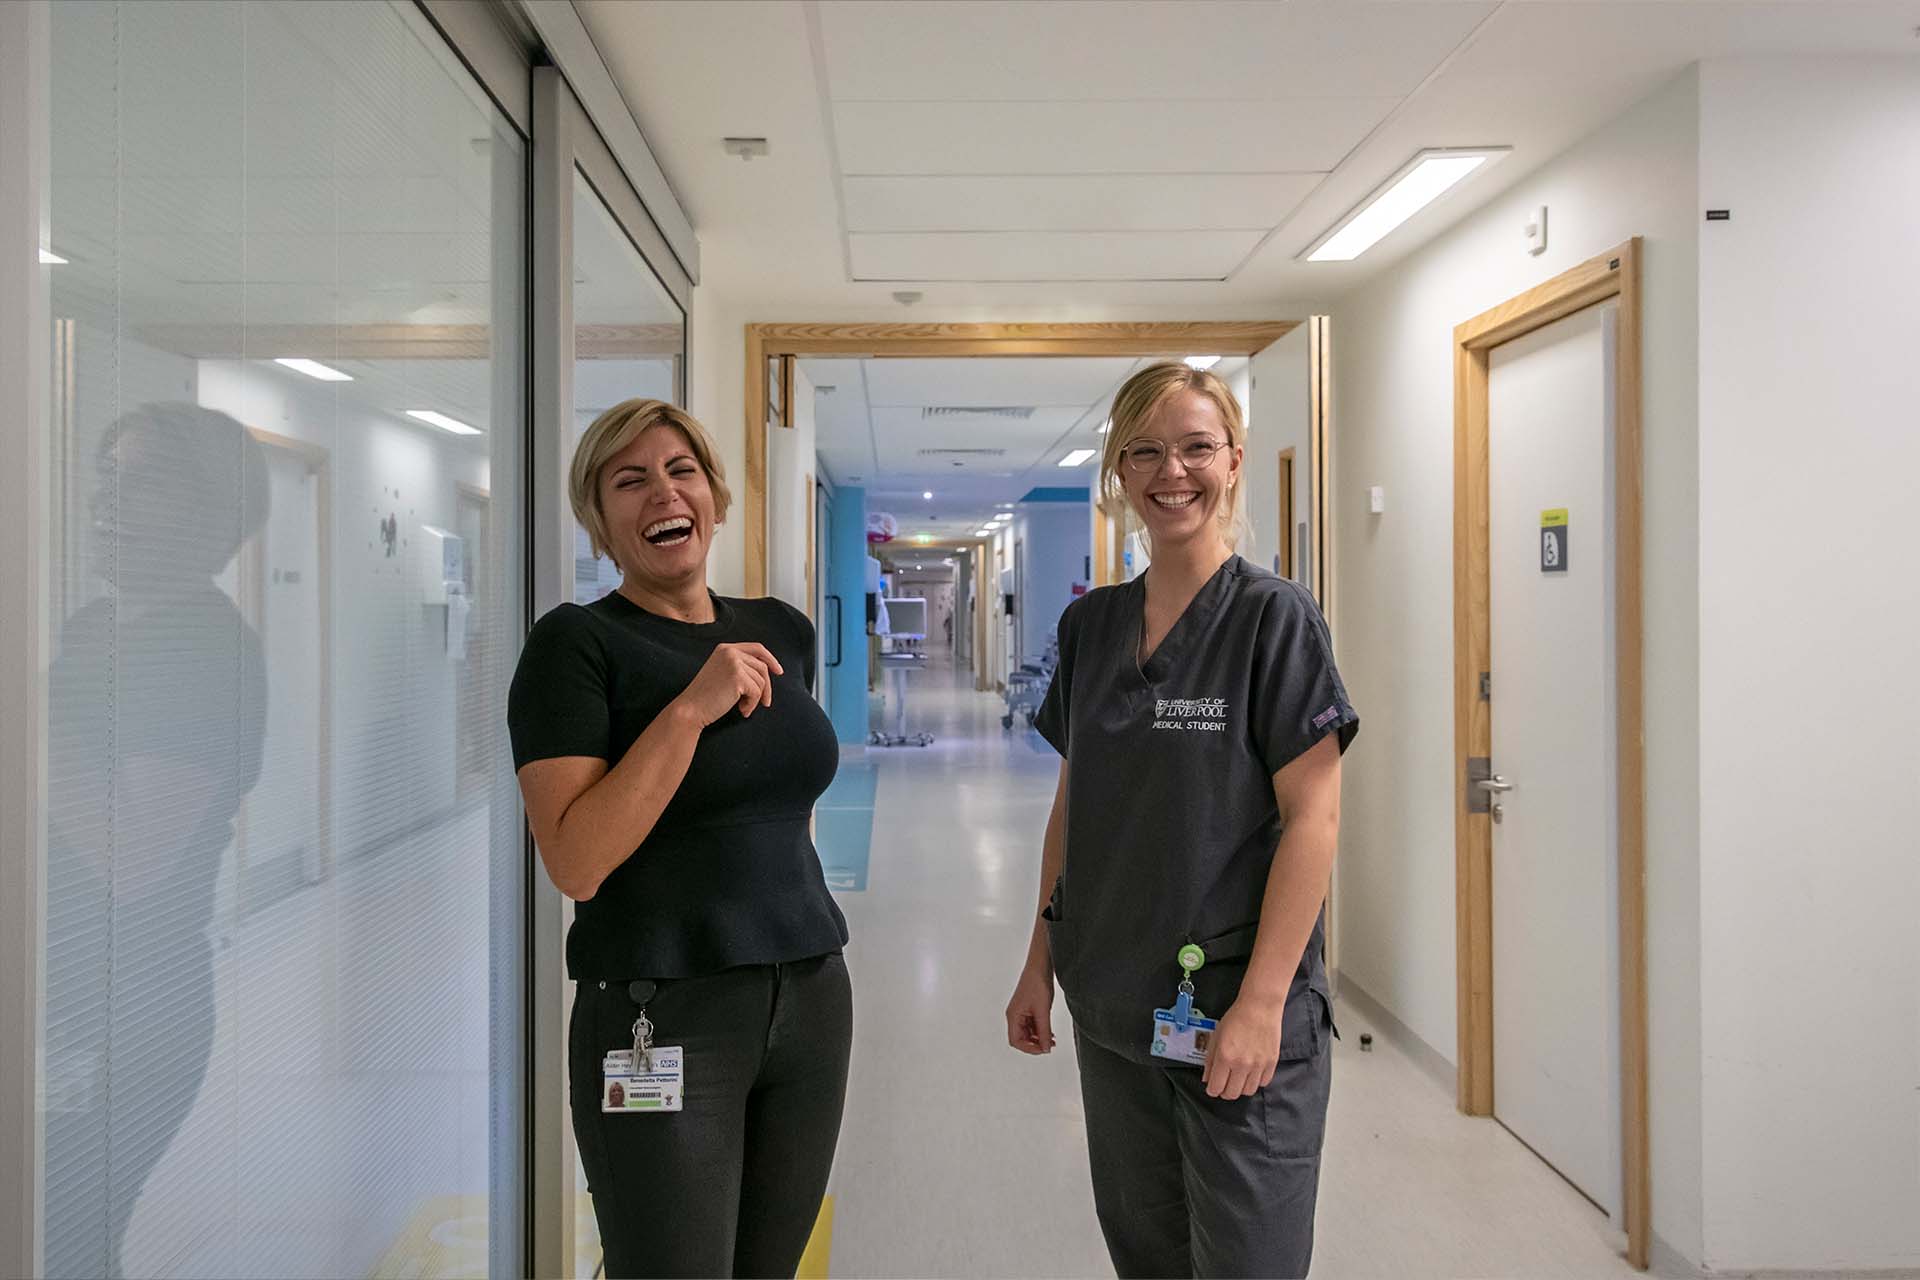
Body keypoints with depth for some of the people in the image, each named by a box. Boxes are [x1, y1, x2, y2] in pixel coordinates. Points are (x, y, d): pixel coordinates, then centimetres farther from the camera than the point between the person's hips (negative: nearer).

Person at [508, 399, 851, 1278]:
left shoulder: (783, 634, 8)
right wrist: (690, 709, -21)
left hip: (812, 999, 6)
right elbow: (575, 863, -18)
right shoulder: (577, 643, -8)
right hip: (663, 1021, -5)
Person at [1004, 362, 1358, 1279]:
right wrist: (1040, 964, 10)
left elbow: (1312, 816, -13)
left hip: (1240, 1019, -5)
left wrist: (1261, 1003, -17)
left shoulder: (1272, 615, -9)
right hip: (1114, 1011, 5)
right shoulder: (1090, 624, 5)